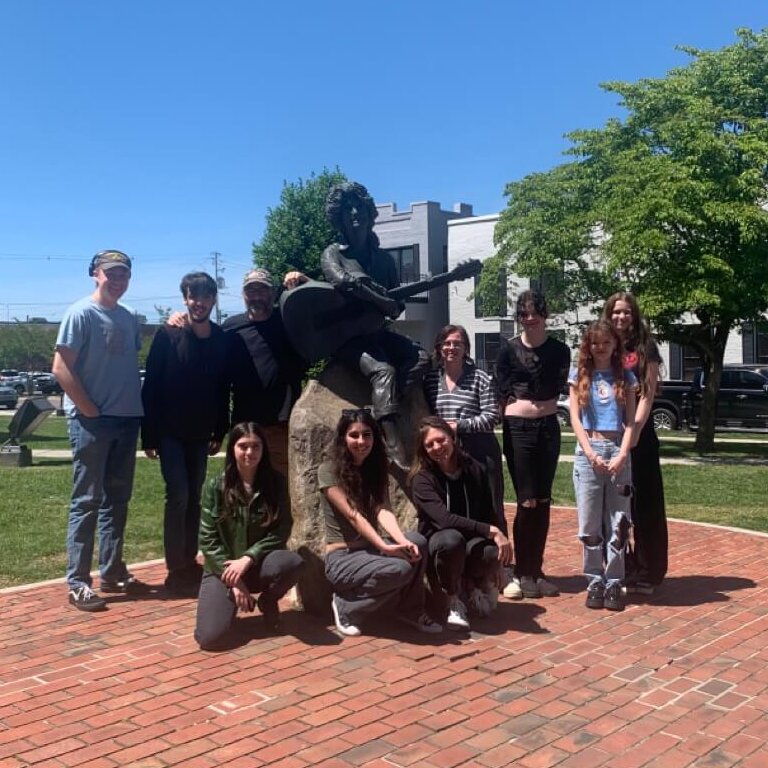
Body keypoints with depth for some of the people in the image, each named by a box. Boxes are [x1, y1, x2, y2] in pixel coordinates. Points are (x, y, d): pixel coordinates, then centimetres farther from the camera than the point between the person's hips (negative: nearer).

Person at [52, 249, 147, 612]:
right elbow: (61, 369, -12)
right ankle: (77, 583, 3)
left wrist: (138, 406, 5)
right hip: (91, 420, -7)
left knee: (116, 500, 12)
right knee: (87, 501, -3)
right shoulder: (81, 313, -7)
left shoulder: (129, 317, 12)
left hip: (126, 419, 7)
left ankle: (112, 572, 22)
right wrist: (90, 411, -13)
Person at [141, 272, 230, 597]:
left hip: (200, 434, 4)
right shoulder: (168, 335, -8)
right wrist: (149, 436, -11)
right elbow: (150, 386, -8)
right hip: (170, 432, -4)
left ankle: (190, 561, 20)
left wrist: (220, 432, 7)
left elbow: (223, 390, 8)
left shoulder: (221, 339, 2)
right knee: (178, 496, -8)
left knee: (194, 498, 9)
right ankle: (176, 570, 0)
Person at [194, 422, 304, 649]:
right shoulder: (215, 486, -6)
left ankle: (268, 601, 1)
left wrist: (248, 559, -21)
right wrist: (233, 582, -14)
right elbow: (208, 540, -7)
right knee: (210, 638, -22)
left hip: (259, 564, 1)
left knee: (293, 562, -34)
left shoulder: (275, 483, -5)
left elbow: (281, 531, -7)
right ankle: (234, 600, 14)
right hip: (223, 568, -1)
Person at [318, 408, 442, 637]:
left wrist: (402, 540, -30)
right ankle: (347, 607, -7)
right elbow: (353, 516, -21)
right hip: (343, 558, -5)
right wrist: (384, 546, -34)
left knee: (417, 542, -24)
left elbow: (383, 511, -9)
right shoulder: (328, 471, -11)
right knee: (401, 569, -31)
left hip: (371, 549, 5)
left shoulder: (376, 470, 8)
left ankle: (411, 611, -5)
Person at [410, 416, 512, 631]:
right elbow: (444, 519, -29)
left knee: (491, 553, -32)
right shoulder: (422, 479, -15)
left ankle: (472, 583, 7)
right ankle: (453, 602, -11)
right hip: (437, 543, -3)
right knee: (451, 539, -39)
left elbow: (489, 514, 1)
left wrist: (496, 564, -5)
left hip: (471, 542, 3)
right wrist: (491, 531, -33)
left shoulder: (476, 470, -3)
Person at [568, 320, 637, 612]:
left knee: (617, 522, 1)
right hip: (587, 451, 0)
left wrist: (622, 456, -10)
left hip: (618, 451, 1)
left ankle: (614, 583, 8)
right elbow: (575, 418, 1)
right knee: (589, 523, 1)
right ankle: (594, 582, 10)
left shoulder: (625, 377, 9)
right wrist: (591, 453, -10)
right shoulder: (579, 375, 7)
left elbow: (630, 422, 3)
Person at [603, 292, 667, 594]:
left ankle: (645, 572, 8)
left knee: (643, 502, 1)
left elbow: (648, 394, -4)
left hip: (639, 432, -2)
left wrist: (635, 429, -17)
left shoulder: (646, 348, 3)